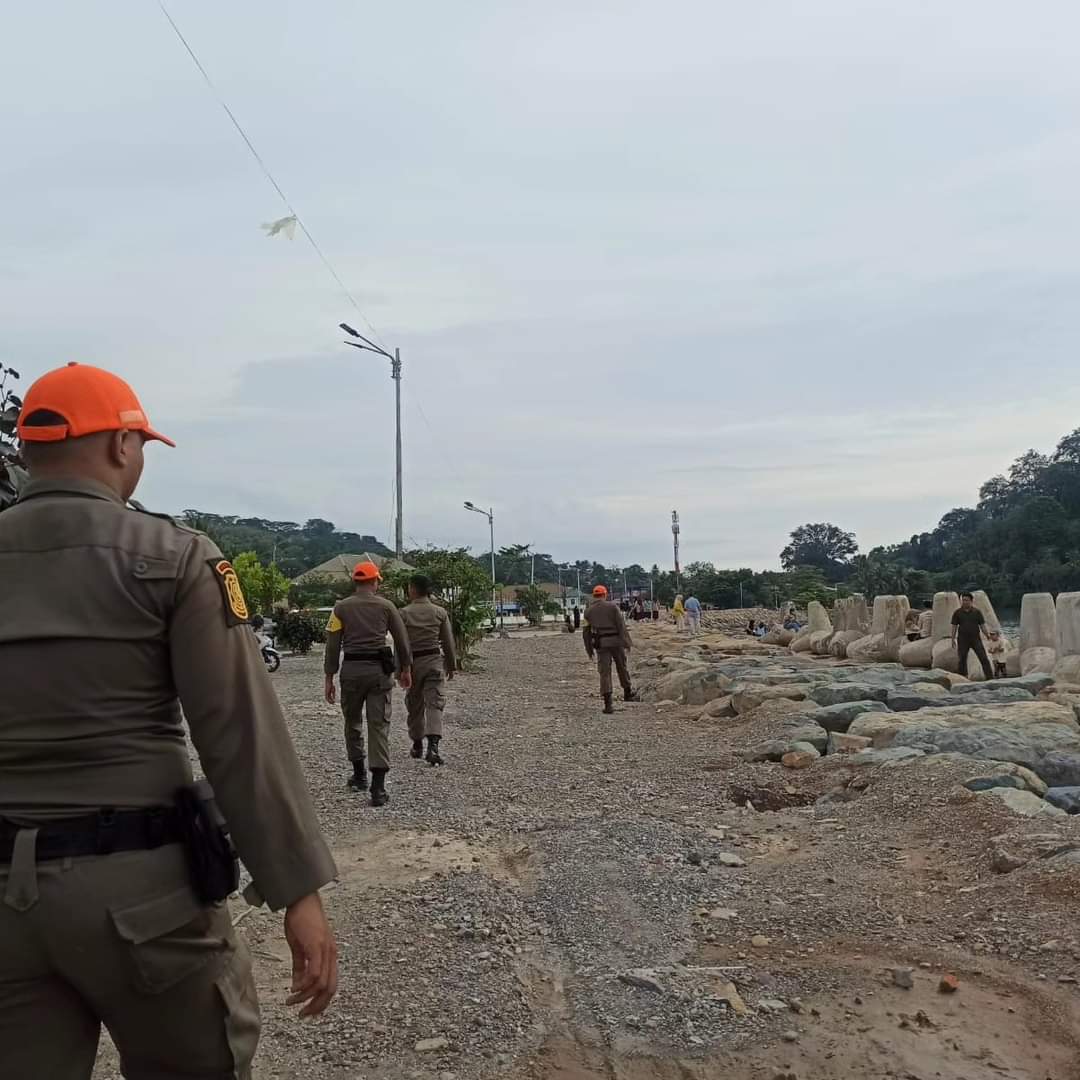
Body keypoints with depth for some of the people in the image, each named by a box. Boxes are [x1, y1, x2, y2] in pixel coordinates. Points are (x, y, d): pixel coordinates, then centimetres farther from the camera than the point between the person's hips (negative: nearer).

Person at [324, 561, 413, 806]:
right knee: (379, 726, -1)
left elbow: (332, 645, 0)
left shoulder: (342, 607, 2)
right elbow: (402, 639, 7)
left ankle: (359, 775, 28)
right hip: (379, 669, -1)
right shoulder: (386, 606, 3)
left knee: (353, 722, 20)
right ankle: (378, 788, -6)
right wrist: (406, 669, 20)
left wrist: (329, 679, 5)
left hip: (351, 669, 1)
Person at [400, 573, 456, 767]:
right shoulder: (440, 612, 0)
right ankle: (433, 745, -22)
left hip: (412, 662, 0)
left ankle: (417, 745, 27)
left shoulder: (404, 613, -6)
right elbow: (448, 642, 4)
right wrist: (452, 665, 14)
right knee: (435, 703, -5)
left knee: (415, 705, 15)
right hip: (434, 660, 0)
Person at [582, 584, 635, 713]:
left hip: (601, 644, 1)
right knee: (622, 667, 18)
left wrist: (589, 649, 14)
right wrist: (627, 642, -6)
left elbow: (586, 632, 6)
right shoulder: (612, 606, -2)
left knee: (605, 672, 0)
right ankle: (627, 693, 33)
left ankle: (608, 704, -8)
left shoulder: (588, 611, 5)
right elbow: (621, 625, -8)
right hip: (616, 641, -1)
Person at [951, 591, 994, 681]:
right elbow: (954, 626, 5)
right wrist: (953, 639, -2)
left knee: (984, 659, -6)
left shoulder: (977, 612, 3)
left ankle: (990, 678, -4)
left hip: (976, 639, 0)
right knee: (962, 660, 3)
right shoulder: (957, 612, 3)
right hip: (963, 640, 1)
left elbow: (982, 625, 5)